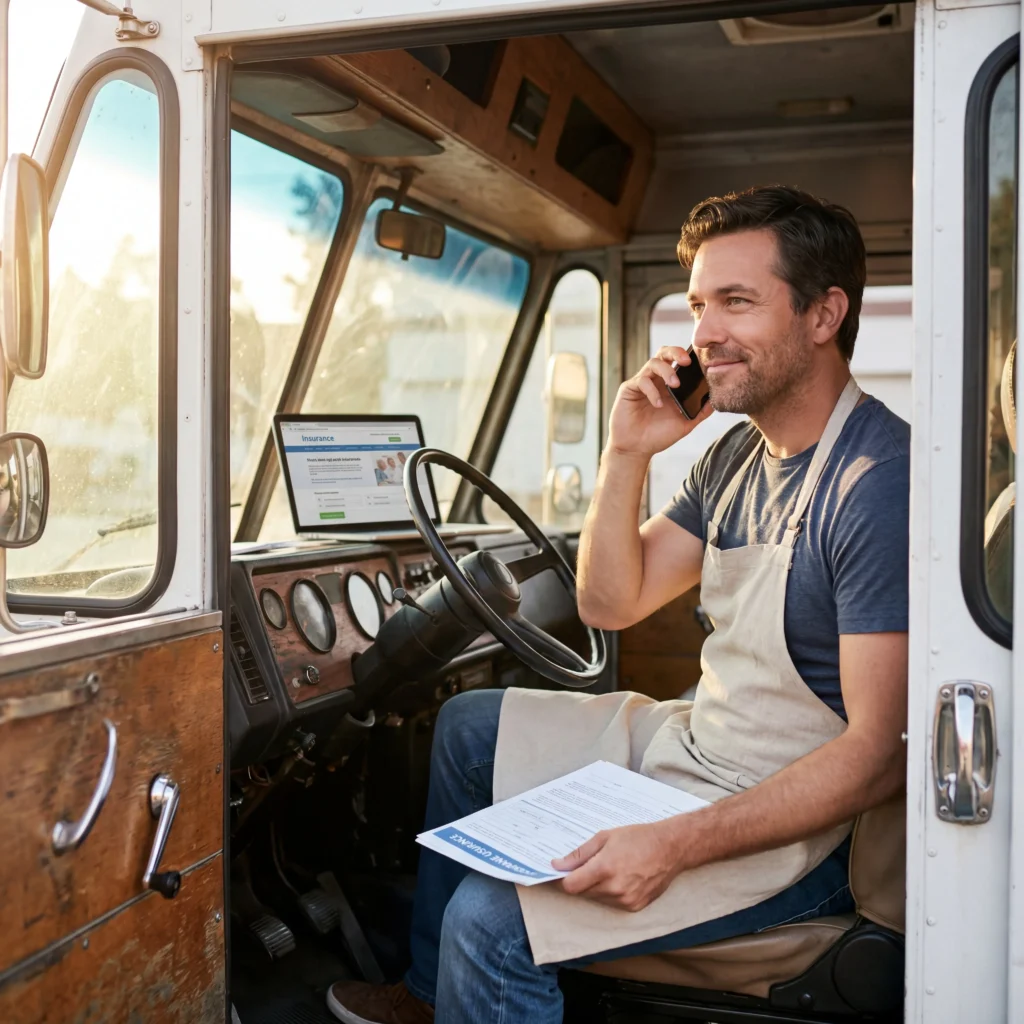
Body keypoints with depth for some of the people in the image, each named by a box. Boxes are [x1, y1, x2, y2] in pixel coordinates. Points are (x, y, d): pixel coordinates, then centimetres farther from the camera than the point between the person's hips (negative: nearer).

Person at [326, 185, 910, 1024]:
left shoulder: (880, 484, -25)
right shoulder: (740, 457, 4)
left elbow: (881, 753, -27)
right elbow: (609, 605, 7)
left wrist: (676, 845, -32)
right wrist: (627, 454, -7)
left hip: (791, 824, -9)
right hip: (690, 740, 10)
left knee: (491, 920, -22)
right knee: (467, 727, 18)